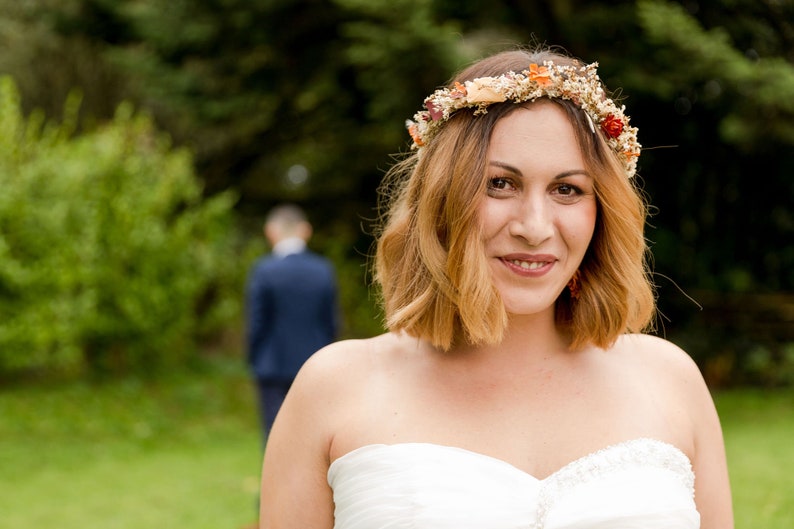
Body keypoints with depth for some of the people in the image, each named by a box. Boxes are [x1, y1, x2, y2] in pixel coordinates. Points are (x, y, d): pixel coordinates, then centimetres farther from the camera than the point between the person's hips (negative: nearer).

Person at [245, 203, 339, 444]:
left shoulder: (263, 270, -10)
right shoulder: (324, 270, 0)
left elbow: (256, 324, -7)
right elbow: (332, 323, 5)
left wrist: (254, 361, 7)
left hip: (274, 368, -3)